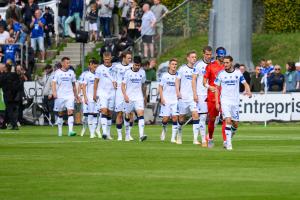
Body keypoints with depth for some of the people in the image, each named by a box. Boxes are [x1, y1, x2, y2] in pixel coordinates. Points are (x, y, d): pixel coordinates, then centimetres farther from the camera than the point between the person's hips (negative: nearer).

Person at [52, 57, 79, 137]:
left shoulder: (71, 72, 11)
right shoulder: (57, 72, 1)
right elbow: (54, 83, -5)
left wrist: (76, 95, 23)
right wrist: (54, 92, -22)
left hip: (70, 95, 1)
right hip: (60, 96, -1)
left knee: (70, 112, -14)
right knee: (60, 114, 8)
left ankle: (70, 130, -21)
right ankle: (60, 131, 19)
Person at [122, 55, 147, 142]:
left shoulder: (142, 72, 6)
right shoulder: (128, 72, -4)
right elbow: (123, 85, -5)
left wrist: (144, 96, 24)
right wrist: (125, 95, -18)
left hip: (139, 97, 1)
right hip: (129, 98, -1)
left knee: (141, 114, -16)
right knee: (128, 116, 7)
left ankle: (141, 135, -26)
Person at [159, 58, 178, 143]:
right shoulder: (165, 76, 2)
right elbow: (160, 87, 6)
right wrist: (162, 98, -4)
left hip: (175, 101, 1)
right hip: (166, 101, -1)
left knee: (175, 118, -9)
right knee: (165, 118, -3)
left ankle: (173, 138, -6)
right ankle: (164, 130, 30)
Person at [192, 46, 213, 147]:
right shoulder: (198, 65, 0)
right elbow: (194, 79, 1)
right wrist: (194, 93, -7)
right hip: (201, 94, -3)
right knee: (202, 117, -5)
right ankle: (203, 140, -3)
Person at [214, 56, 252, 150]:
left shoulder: (238, 73, 1)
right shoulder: (221, 74, -1)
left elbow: (245, 84, 7)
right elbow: (217, 88, 4)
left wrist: (248, 91, -15)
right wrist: (217, 102, -2)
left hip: (235, 101, 2)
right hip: (225, 101, -2)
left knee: (235, 124, 5)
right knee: (228, 120, -18)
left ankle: (229, 137, 32)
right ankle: (228, 143, -17)